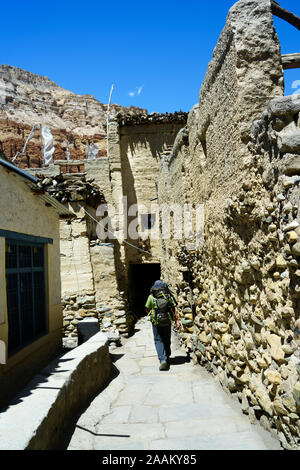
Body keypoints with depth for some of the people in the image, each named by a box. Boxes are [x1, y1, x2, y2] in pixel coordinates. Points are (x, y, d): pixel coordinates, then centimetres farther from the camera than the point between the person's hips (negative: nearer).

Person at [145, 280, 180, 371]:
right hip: (167, 322, 2)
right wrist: (177, 321, 0)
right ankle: (167, 357, 30)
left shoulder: (152, 297, -3)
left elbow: (147, 309, 8)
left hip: (156, 322, -2)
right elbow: (174, 309, -3)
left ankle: (163, 360, -11)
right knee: (167, 340, 18)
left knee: (158, 340, 4)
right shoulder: (169, 296, 1)